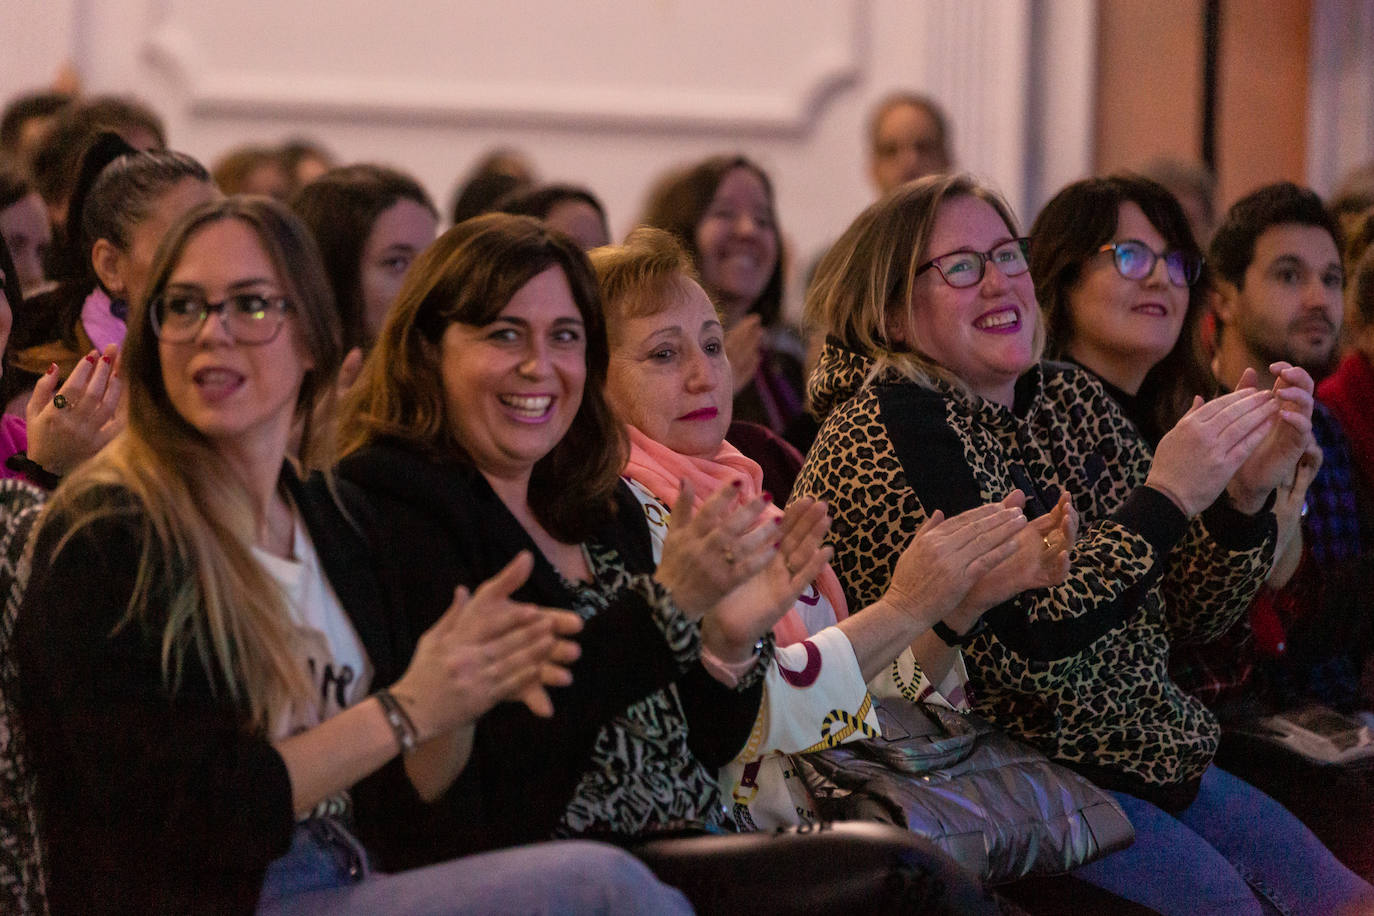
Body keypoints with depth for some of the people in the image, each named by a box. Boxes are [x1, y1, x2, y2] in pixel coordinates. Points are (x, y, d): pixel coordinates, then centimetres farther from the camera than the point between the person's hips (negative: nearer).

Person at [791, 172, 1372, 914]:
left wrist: (1246, 494, -8)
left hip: (1147, 758, 7)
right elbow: (1021, 645, -22)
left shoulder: (1066, 399, 10)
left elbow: (1190, 614, 10)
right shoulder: (885, 429, -12)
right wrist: (1166, 497, -24)